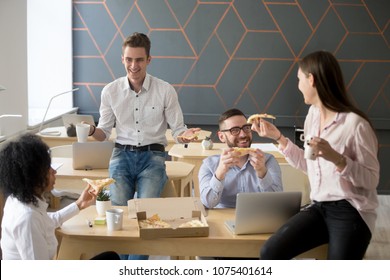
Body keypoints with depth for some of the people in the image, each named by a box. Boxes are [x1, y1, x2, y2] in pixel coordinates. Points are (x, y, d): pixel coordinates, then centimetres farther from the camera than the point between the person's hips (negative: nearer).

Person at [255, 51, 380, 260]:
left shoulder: (355, 123, -16)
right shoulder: (313, 114, 10)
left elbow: (372, 179, -14)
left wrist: (337, 158, -29)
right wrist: (278, 137, 13)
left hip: (350, 213, -7)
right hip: (319, 207, 7)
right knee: (269, 253, -12)